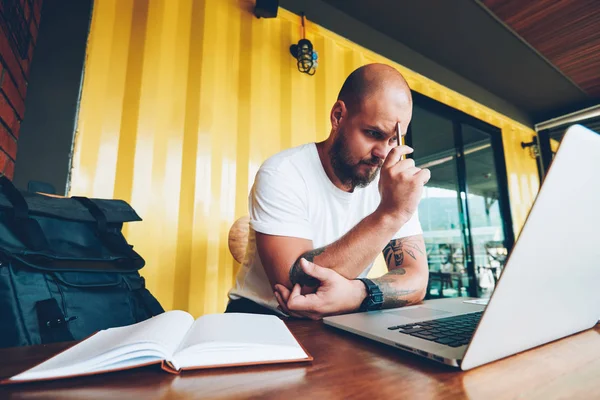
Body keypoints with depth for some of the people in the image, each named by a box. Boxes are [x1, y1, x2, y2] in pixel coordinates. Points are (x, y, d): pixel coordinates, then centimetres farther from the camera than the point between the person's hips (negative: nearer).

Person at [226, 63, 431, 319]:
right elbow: (294, 284, -27)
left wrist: (355, 294, -31)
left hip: (339, 326, 3)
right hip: (264, 320, -2)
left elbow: (416, 279, -10)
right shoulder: (281, 174, -19)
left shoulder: (395, 182, -5)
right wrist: (389, 215, -31)